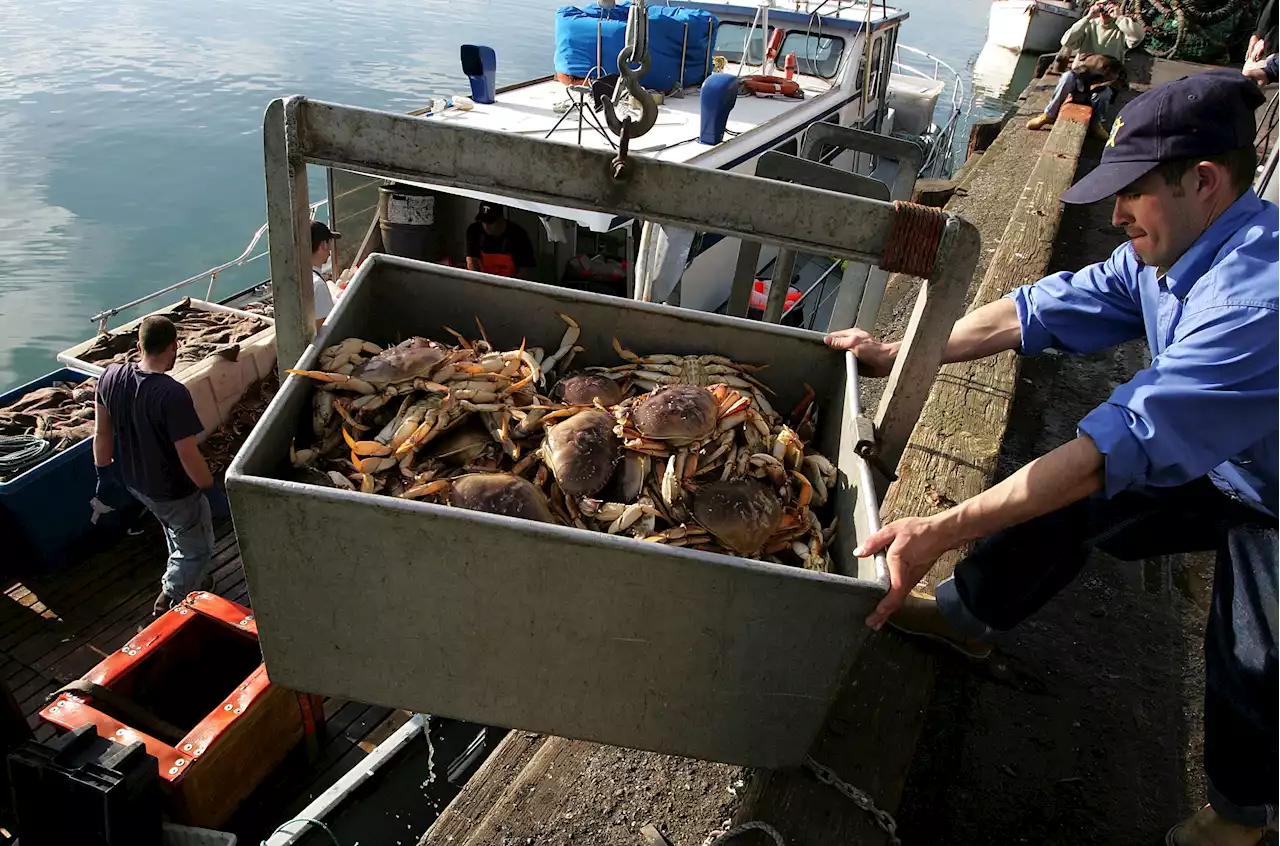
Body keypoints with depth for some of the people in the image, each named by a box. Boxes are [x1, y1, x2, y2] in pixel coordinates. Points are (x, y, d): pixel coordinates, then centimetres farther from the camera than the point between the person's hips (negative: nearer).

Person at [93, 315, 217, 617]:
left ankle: (188, 582, 53)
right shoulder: (173, 394, -33)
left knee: (177, 532, 34)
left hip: (133, 481, 8)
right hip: (173, 490, -8)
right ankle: (170, 599, 34)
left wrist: (105, 472, 14)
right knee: (198, 547, 20)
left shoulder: (110, 377, -12)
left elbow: (102, 433, 0)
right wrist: (209, 487, -12)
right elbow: (188, 455, -28)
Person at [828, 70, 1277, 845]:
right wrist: (895, 355, -11)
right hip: (1213, 465, 7)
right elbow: (1041, 312, -9)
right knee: (1063, 501, 1)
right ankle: (968, 617, 23)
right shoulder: (1168, 253, -13)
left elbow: (1123, 445, -45)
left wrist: (940, 532, -48)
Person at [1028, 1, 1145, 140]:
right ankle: (1049, 114, -20)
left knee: (1103, 93, -35)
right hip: (1081, 75, 1)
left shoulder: (1121, 29, 2)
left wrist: (1119, 17, -17)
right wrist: (1088, 18, -14)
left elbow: (1138, 36, -20)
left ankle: (1095, 123, -4)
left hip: (1105, 80, -1)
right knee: (1068, 76, -34)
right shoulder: (1090, 25, 5)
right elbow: (1066, 42, -10)